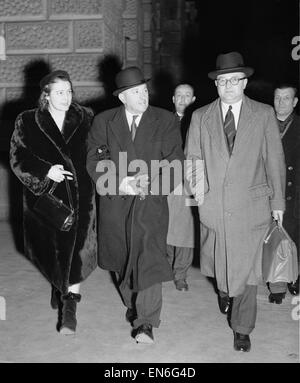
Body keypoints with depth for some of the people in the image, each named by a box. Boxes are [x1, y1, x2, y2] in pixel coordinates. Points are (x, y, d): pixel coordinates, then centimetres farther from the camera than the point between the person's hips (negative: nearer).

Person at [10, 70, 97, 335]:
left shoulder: (85, 119, 3)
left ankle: (69, 305, 1)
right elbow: (18, 159, -4)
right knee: (52, 248, 15)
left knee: (75, 249, -8)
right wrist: (46, 171, -17)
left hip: (80, 196, 0)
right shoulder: (27, 122, -1)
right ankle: (58, 286, 44)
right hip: (45, 196, 1)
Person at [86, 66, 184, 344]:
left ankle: (145, 323, 0)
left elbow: (175, 162, -2)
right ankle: (132, 303, 41)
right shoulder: (103, 121, 4)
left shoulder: (166, 121, 2)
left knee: (149, 258, -10)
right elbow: (95, 161, -2)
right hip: (115, 202, 2)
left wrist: (150, 183, -17)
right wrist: (120, 183, -17)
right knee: (122, 257, 15)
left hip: (151, 202, -2)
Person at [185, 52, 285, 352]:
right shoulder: (200, 116, 6)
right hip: (213, 204, 2)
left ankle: (242, 329, 19)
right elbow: (192, 157, 10)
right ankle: (224, 291, 50)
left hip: (250, 206, -2)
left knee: (246, 268, 2)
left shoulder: (264, 114, 1)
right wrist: (194, 183, -7)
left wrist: (278, 201, 3)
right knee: (217, 260, 16)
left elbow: (275, 159, 3)